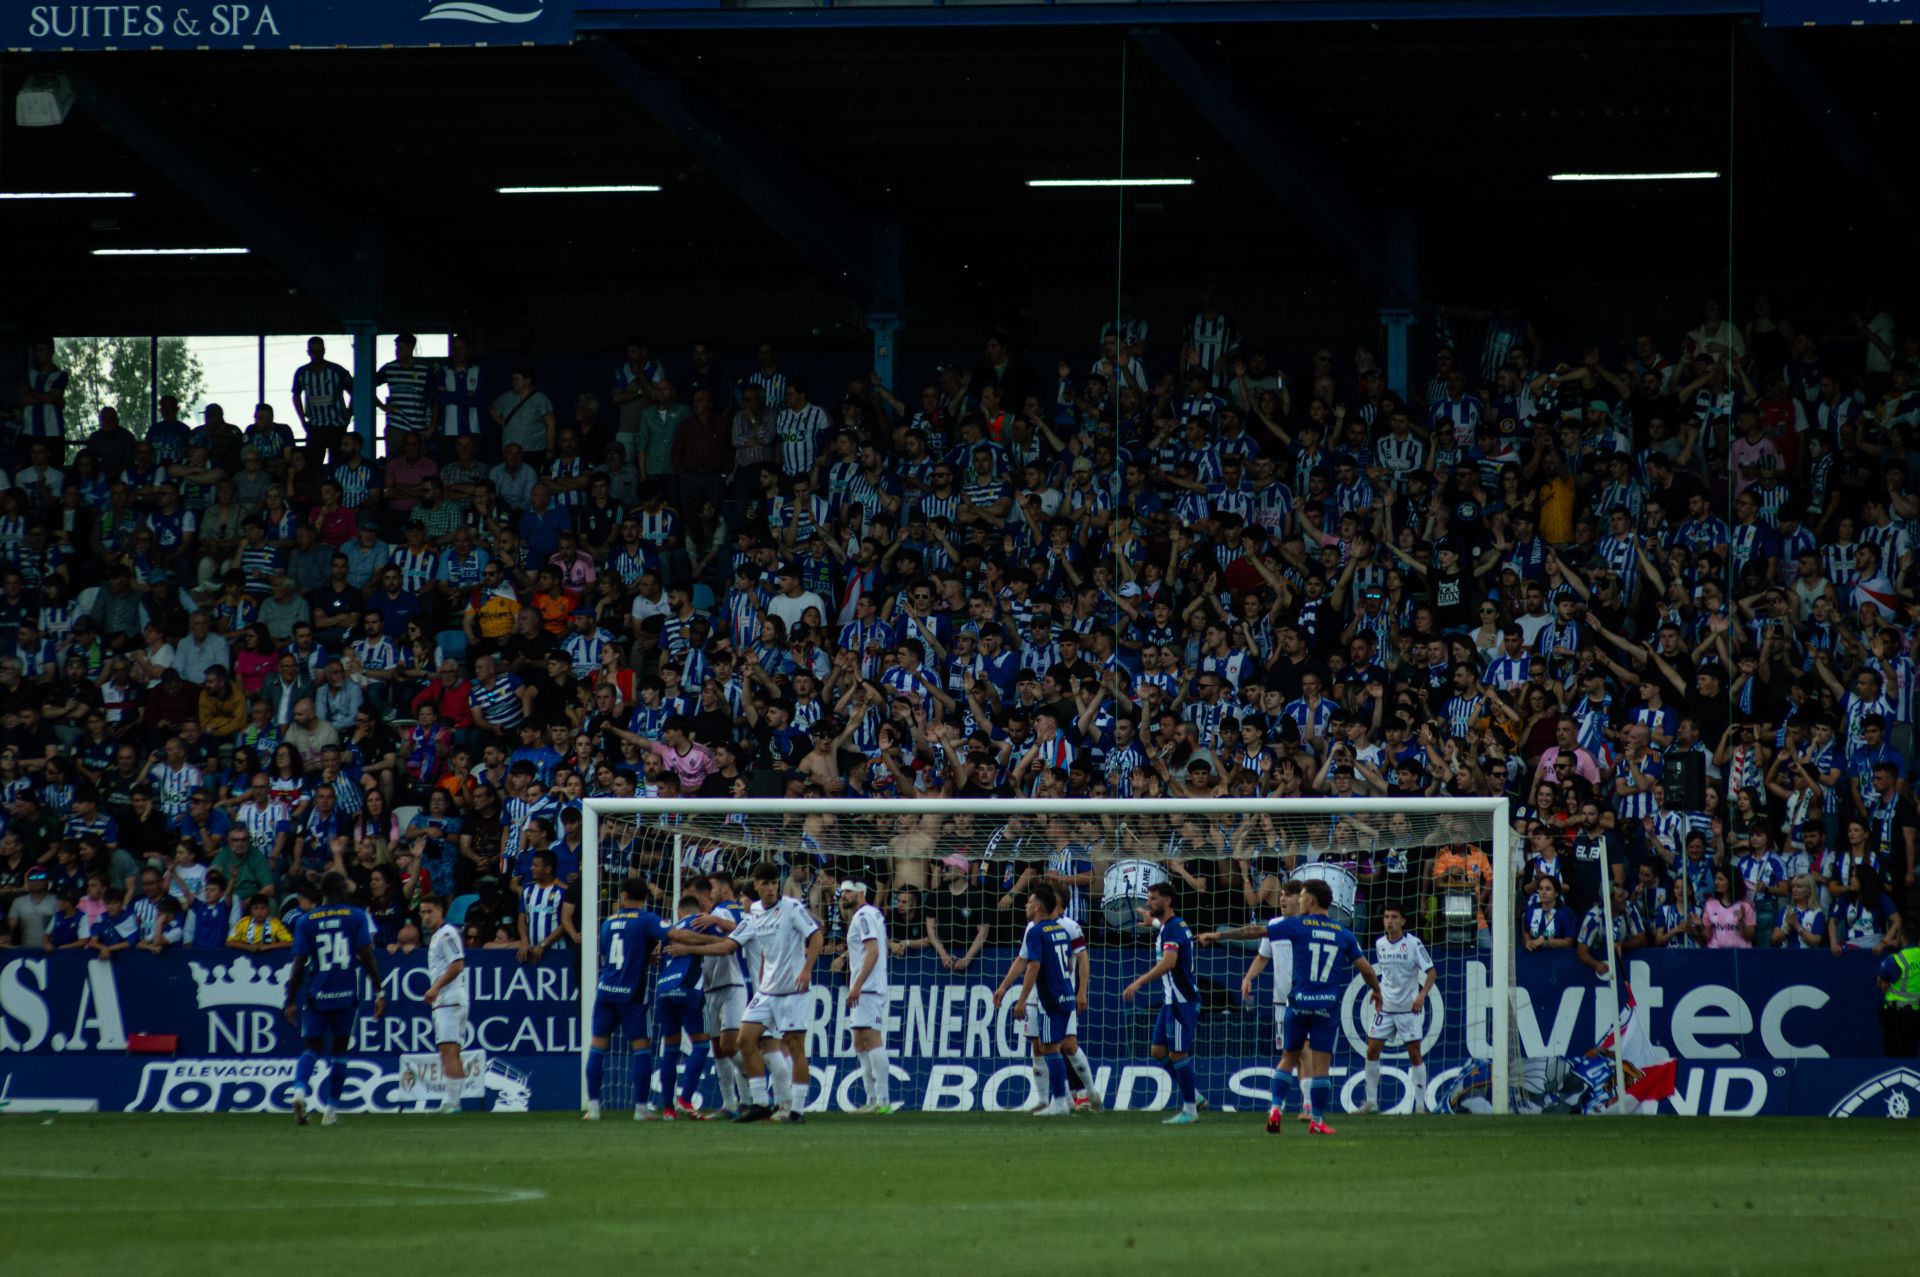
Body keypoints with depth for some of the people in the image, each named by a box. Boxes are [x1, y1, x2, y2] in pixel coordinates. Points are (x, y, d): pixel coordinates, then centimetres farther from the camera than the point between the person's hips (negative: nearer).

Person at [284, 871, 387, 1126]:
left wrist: (291, 1002, 5)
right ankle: (331, 1109, 11)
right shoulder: (356, 916, 0)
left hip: (316, 996, 1)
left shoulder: (307, 921, 3)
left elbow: (299, 965, -1)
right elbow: (367, 957, -6)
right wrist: (379, 993, -2)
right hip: (346, 996, -1)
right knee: (338, 1052, 11)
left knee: (311, 1048, 6)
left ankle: (300, 1089, -22)